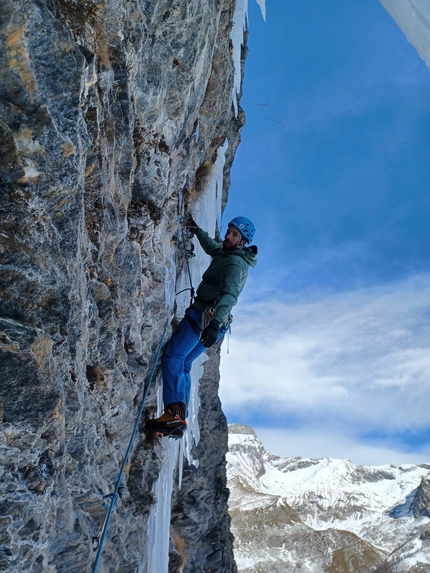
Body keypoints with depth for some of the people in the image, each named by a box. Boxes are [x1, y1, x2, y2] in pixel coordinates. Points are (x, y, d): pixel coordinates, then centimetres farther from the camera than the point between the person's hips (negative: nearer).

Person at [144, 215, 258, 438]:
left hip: (205, 315, -10)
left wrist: (215, 322, -42)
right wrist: (197, 230, 35)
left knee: (172, 357, -18)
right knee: (183, 364, 9)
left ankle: (174, 413, -28)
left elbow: (230, 294, -28)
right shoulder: (227, 253, 18)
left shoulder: (235, 263, -12)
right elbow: (212, 247, 42)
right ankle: (179, 421, 5)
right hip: (213, 320, 10)